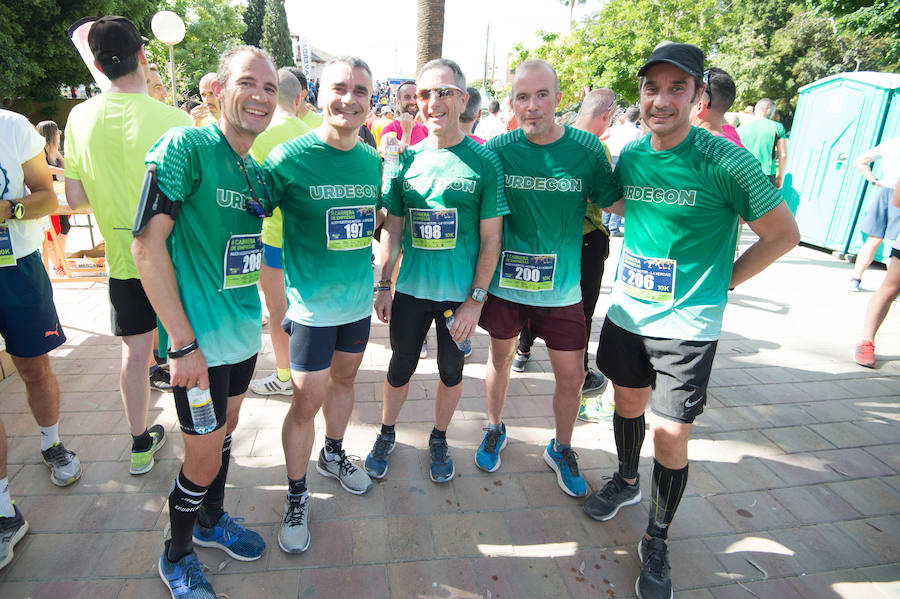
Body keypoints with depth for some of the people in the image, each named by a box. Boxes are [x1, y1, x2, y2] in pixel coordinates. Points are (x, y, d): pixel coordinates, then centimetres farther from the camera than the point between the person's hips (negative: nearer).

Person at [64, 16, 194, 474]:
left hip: (123, 257, 4)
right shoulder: (173, 119, -15)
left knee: (134, 351, 14)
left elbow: (75, 198, 3)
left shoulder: (80, 117, -2)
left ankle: (141, 446, 28)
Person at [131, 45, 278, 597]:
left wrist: (264, 314, 14)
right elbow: (147, 246, -19)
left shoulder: (260, 173, 7)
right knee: (204, 457, 7)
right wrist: (183, 342, -20)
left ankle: (211, 520, 48)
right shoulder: (183, 148, -15)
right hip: (201, 339, -7)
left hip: (243, 333, 7)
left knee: (226, 431, 23)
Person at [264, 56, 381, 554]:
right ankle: (296, 496, 25)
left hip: (358, 299, 5)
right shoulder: (288, 158, -14)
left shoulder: (374, 161, 2)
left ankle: (333, 454, 46)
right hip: (311, 306, -5)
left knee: (344, 379, 21)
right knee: (306, 401, 3)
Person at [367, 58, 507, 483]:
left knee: (451, 372, 15)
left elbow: (491, 237, -7)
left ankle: (439, 441, 39)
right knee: (400, 369, 15)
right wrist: (384, 285, 4)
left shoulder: (484, 162, -8)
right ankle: (386, 435, 40)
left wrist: (476, 299, -11)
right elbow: (392, 228, 7)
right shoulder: (407, 159, 1)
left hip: (460, 295, -2)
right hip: (410, 290, 2)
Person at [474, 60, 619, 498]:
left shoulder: (586, 148, -7)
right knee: (500, 359, 18)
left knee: (571, 377, 8)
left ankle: (561, 449, 35)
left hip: (561, 287, 0)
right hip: (504, 281, 0)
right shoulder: (497, 149, -7)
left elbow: (614, 204, 6)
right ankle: (495, 430, 44)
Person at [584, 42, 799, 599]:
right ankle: (626, 480, 48)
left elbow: (784, 234, -5)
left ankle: (657, 543, 23)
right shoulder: (630, 156, 1)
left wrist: (721, 281, -4)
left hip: (688, 324, -4)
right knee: (628, 402, 20)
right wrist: (643, 269, 12)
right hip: (627, 312, 5)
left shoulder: (725, 160, -14)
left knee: (670, 435, -1)